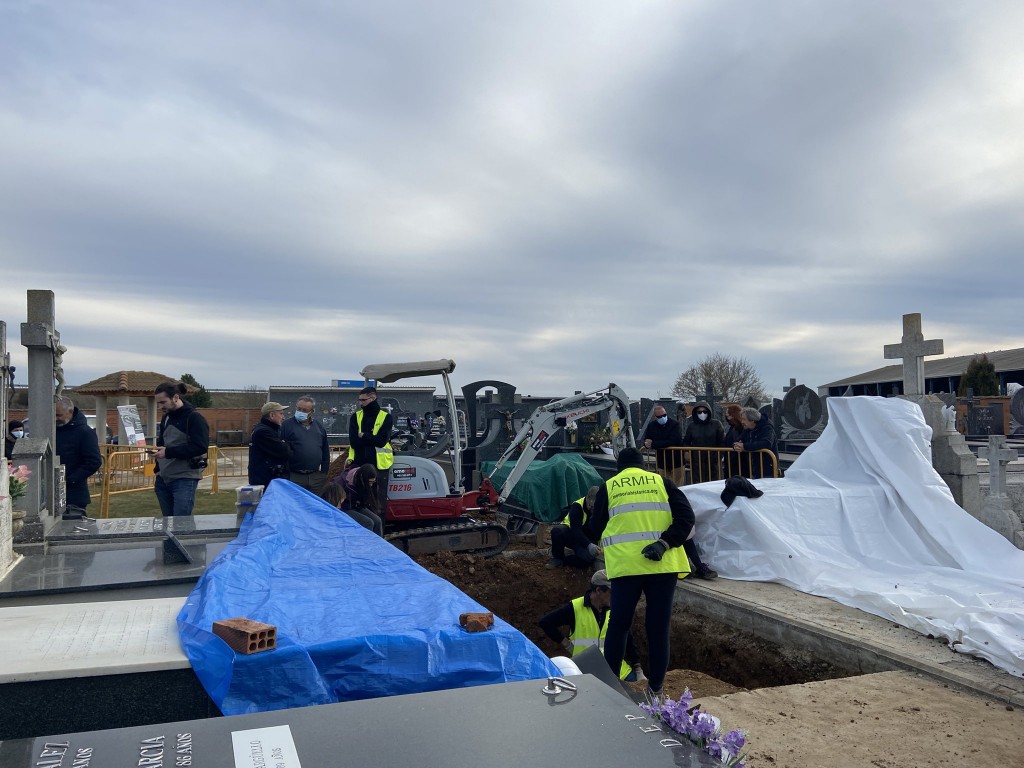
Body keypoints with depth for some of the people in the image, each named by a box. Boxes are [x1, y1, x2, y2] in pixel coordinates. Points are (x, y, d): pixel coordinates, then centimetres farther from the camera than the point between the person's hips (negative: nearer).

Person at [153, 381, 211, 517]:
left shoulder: (194, 418, -10)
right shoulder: (166, 417, 15)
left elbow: (200, 447, -20)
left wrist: (168, 452, -22)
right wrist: (158, 470, 16)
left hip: (185, 481, -8)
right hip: (164, 479, 8)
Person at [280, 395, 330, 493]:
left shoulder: (318, 425, 12)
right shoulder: (287, 425, -1)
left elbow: (325, 450, 16)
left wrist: (324, 471, 10)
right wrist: (286, 474, -10)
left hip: (317, 477, 4)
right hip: (295, 477, -4)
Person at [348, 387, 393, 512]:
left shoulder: (385, 417, -1)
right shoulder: (356, 417, 7)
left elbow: (382, 440, -13)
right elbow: (353, 442, -5)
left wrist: (363, 436, -5)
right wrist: (372, 439, -10)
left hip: (379, 464, -2)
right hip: (359, 463, 3)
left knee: (379, 497, 5)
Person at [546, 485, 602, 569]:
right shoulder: (577, 506, -23)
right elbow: (575, 529, -35)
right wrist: (589, 545, -50)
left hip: (585, 540, 2)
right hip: (569, 533, -1)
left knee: (589, 557, -32)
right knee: (557, 530, -36)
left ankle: (563, 560, -6)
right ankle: (558, 558, -11)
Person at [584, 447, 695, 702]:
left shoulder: (608, 487, 9)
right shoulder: (660, 481, 10)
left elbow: (593, 531, 13)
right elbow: (686, 516, -1)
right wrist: (664, 543, -8)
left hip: (625, 565, 0)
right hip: (662, 565, 1)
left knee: (618, 624, 12)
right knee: (658, 626, 9)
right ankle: (656, 689, 15)